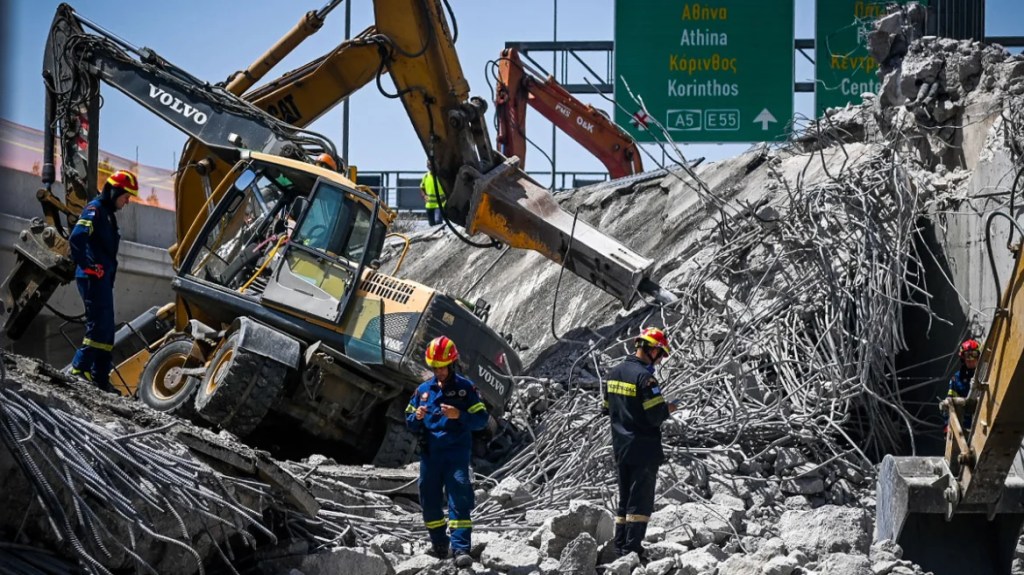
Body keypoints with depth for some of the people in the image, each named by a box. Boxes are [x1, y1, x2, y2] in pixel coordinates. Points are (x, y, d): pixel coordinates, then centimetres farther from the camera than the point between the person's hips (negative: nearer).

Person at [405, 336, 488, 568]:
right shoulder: (423, 390, 11)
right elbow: (410, 424, 15)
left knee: (459, 498, -15)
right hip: (429, 453, 5)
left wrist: (459, 415, -21)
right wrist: (417, 417, -8)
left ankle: (461, 549, -20)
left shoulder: (465, 387, -1)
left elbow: (481, 420, -5)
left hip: (456, 452, -4)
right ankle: (439, 544, 26)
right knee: (429, 500, 9)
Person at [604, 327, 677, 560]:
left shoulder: (614, 373, 8)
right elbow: (656, 416, -20)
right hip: (644, 448, -8)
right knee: (641, 501, -3)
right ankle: (632, 550, -6)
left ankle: (620, 548, 15)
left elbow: (608, 408, 17)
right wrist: (669, 409, -1)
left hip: (620, 448, 8)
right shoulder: (644, 377, -18)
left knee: (625, 498, 15)